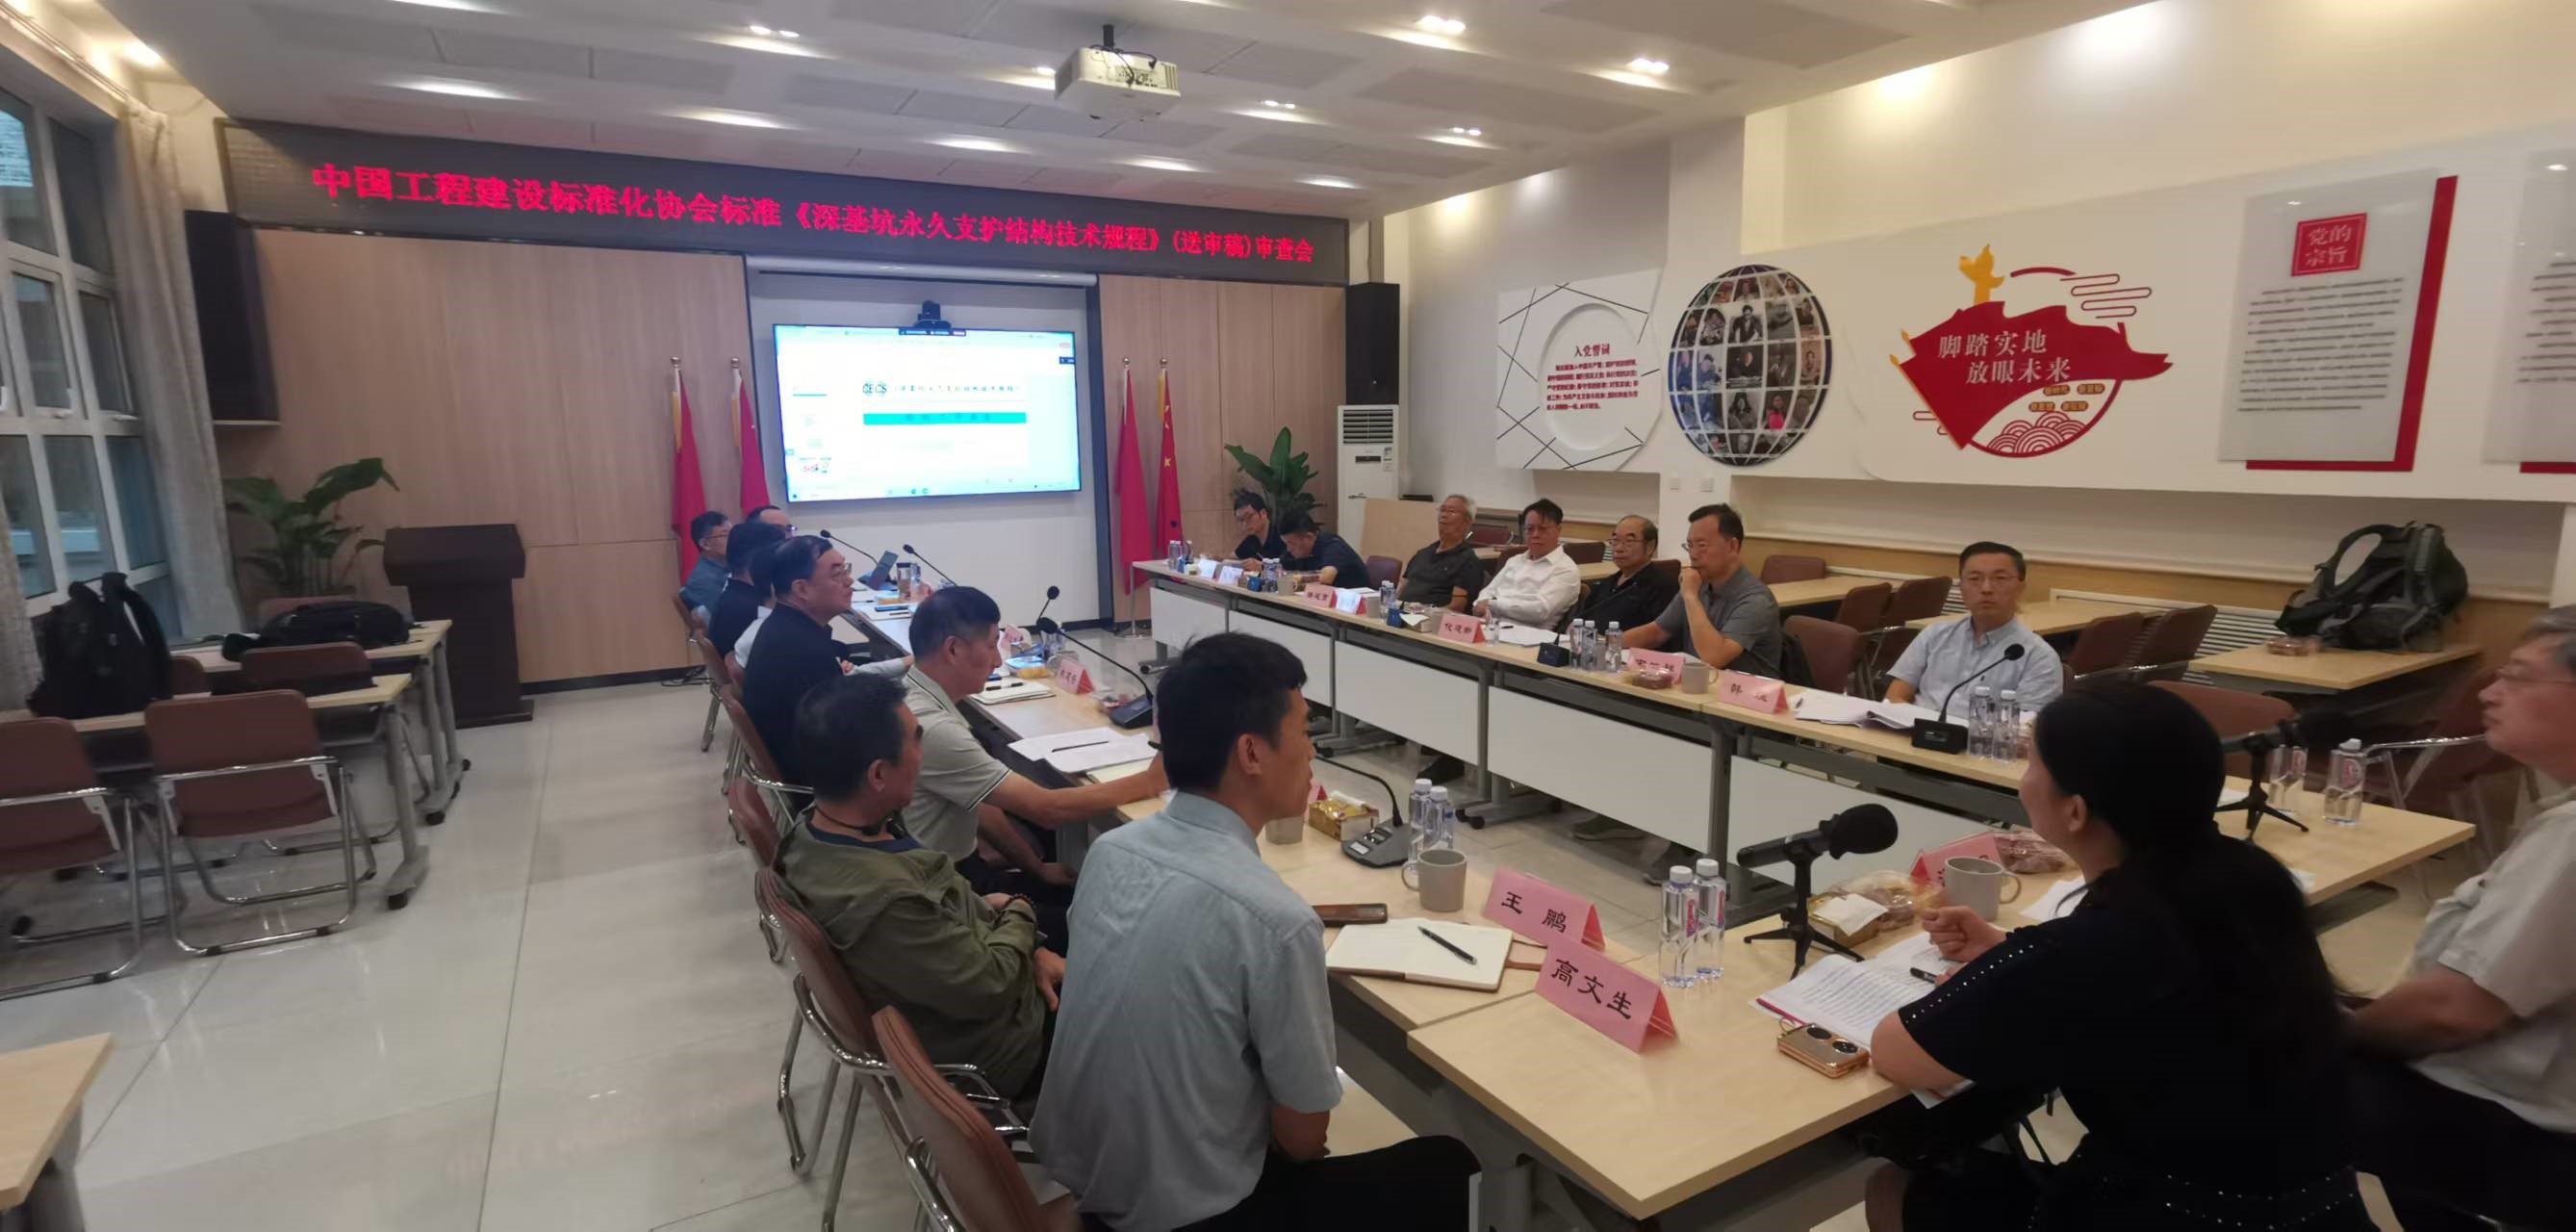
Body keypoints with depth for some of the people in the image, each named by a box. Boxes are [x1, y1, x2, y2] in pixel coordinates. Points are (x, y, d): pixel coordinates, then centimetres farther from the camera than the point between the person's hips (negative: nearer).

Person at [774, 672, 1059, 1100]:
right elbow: (989, 987, -27)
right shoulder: (880, 901, -40)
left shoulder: (815, 829, -11)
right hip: (980, 1051, -7)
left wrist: (1028, 950, -4)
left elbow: (944, 910, 1)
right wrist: (1019, 917, -8)